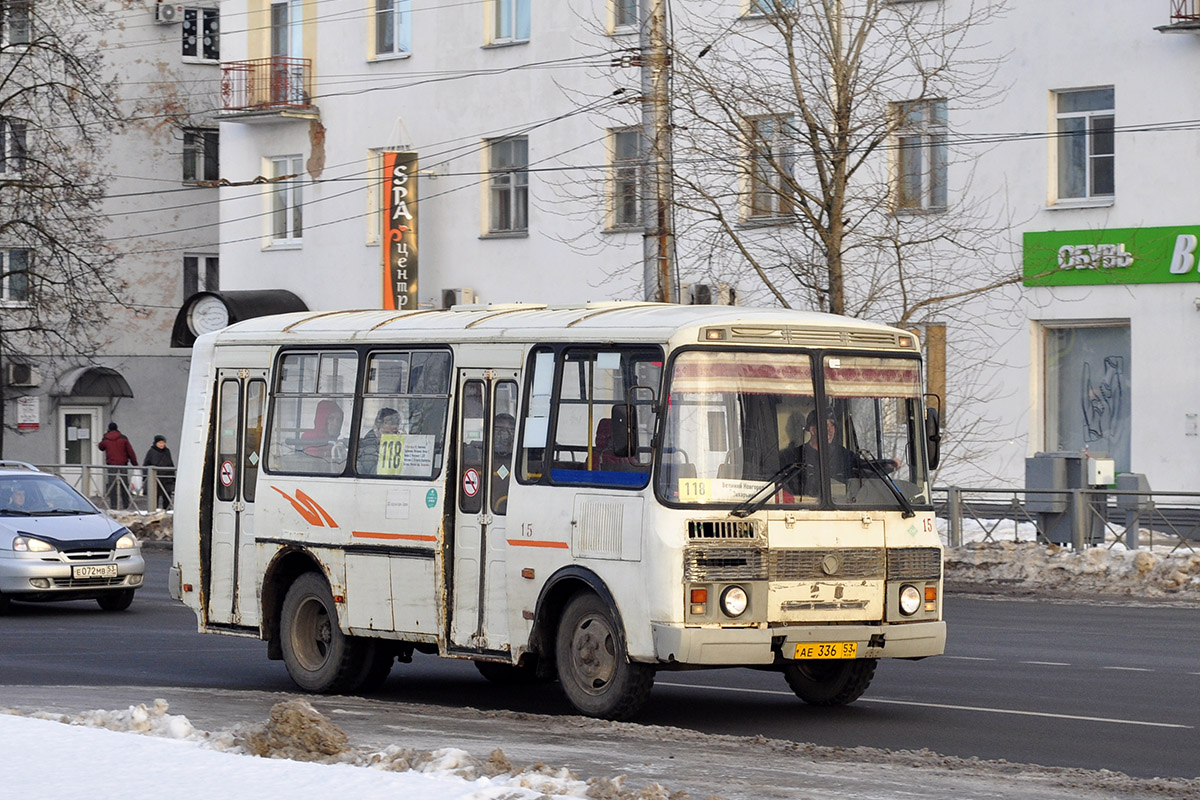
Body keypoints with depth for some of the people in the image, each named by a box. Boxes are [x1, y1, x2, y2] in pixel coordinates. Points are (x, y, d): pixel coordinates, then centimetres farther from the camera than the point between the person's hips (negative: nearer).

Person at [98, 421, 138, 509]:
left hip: (111, 465, 0)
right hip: (123, 464, 0)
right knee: (124, 485, 8)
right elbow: (130, 452, -2)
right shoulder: (123, 438, -2)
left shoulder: (105, 439, 2)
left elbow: (101, 447, 23)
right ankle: (125, 504, 9)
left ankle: (113, 504, -3)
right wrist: (134, 463, 4)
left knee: (112, 485, 2)